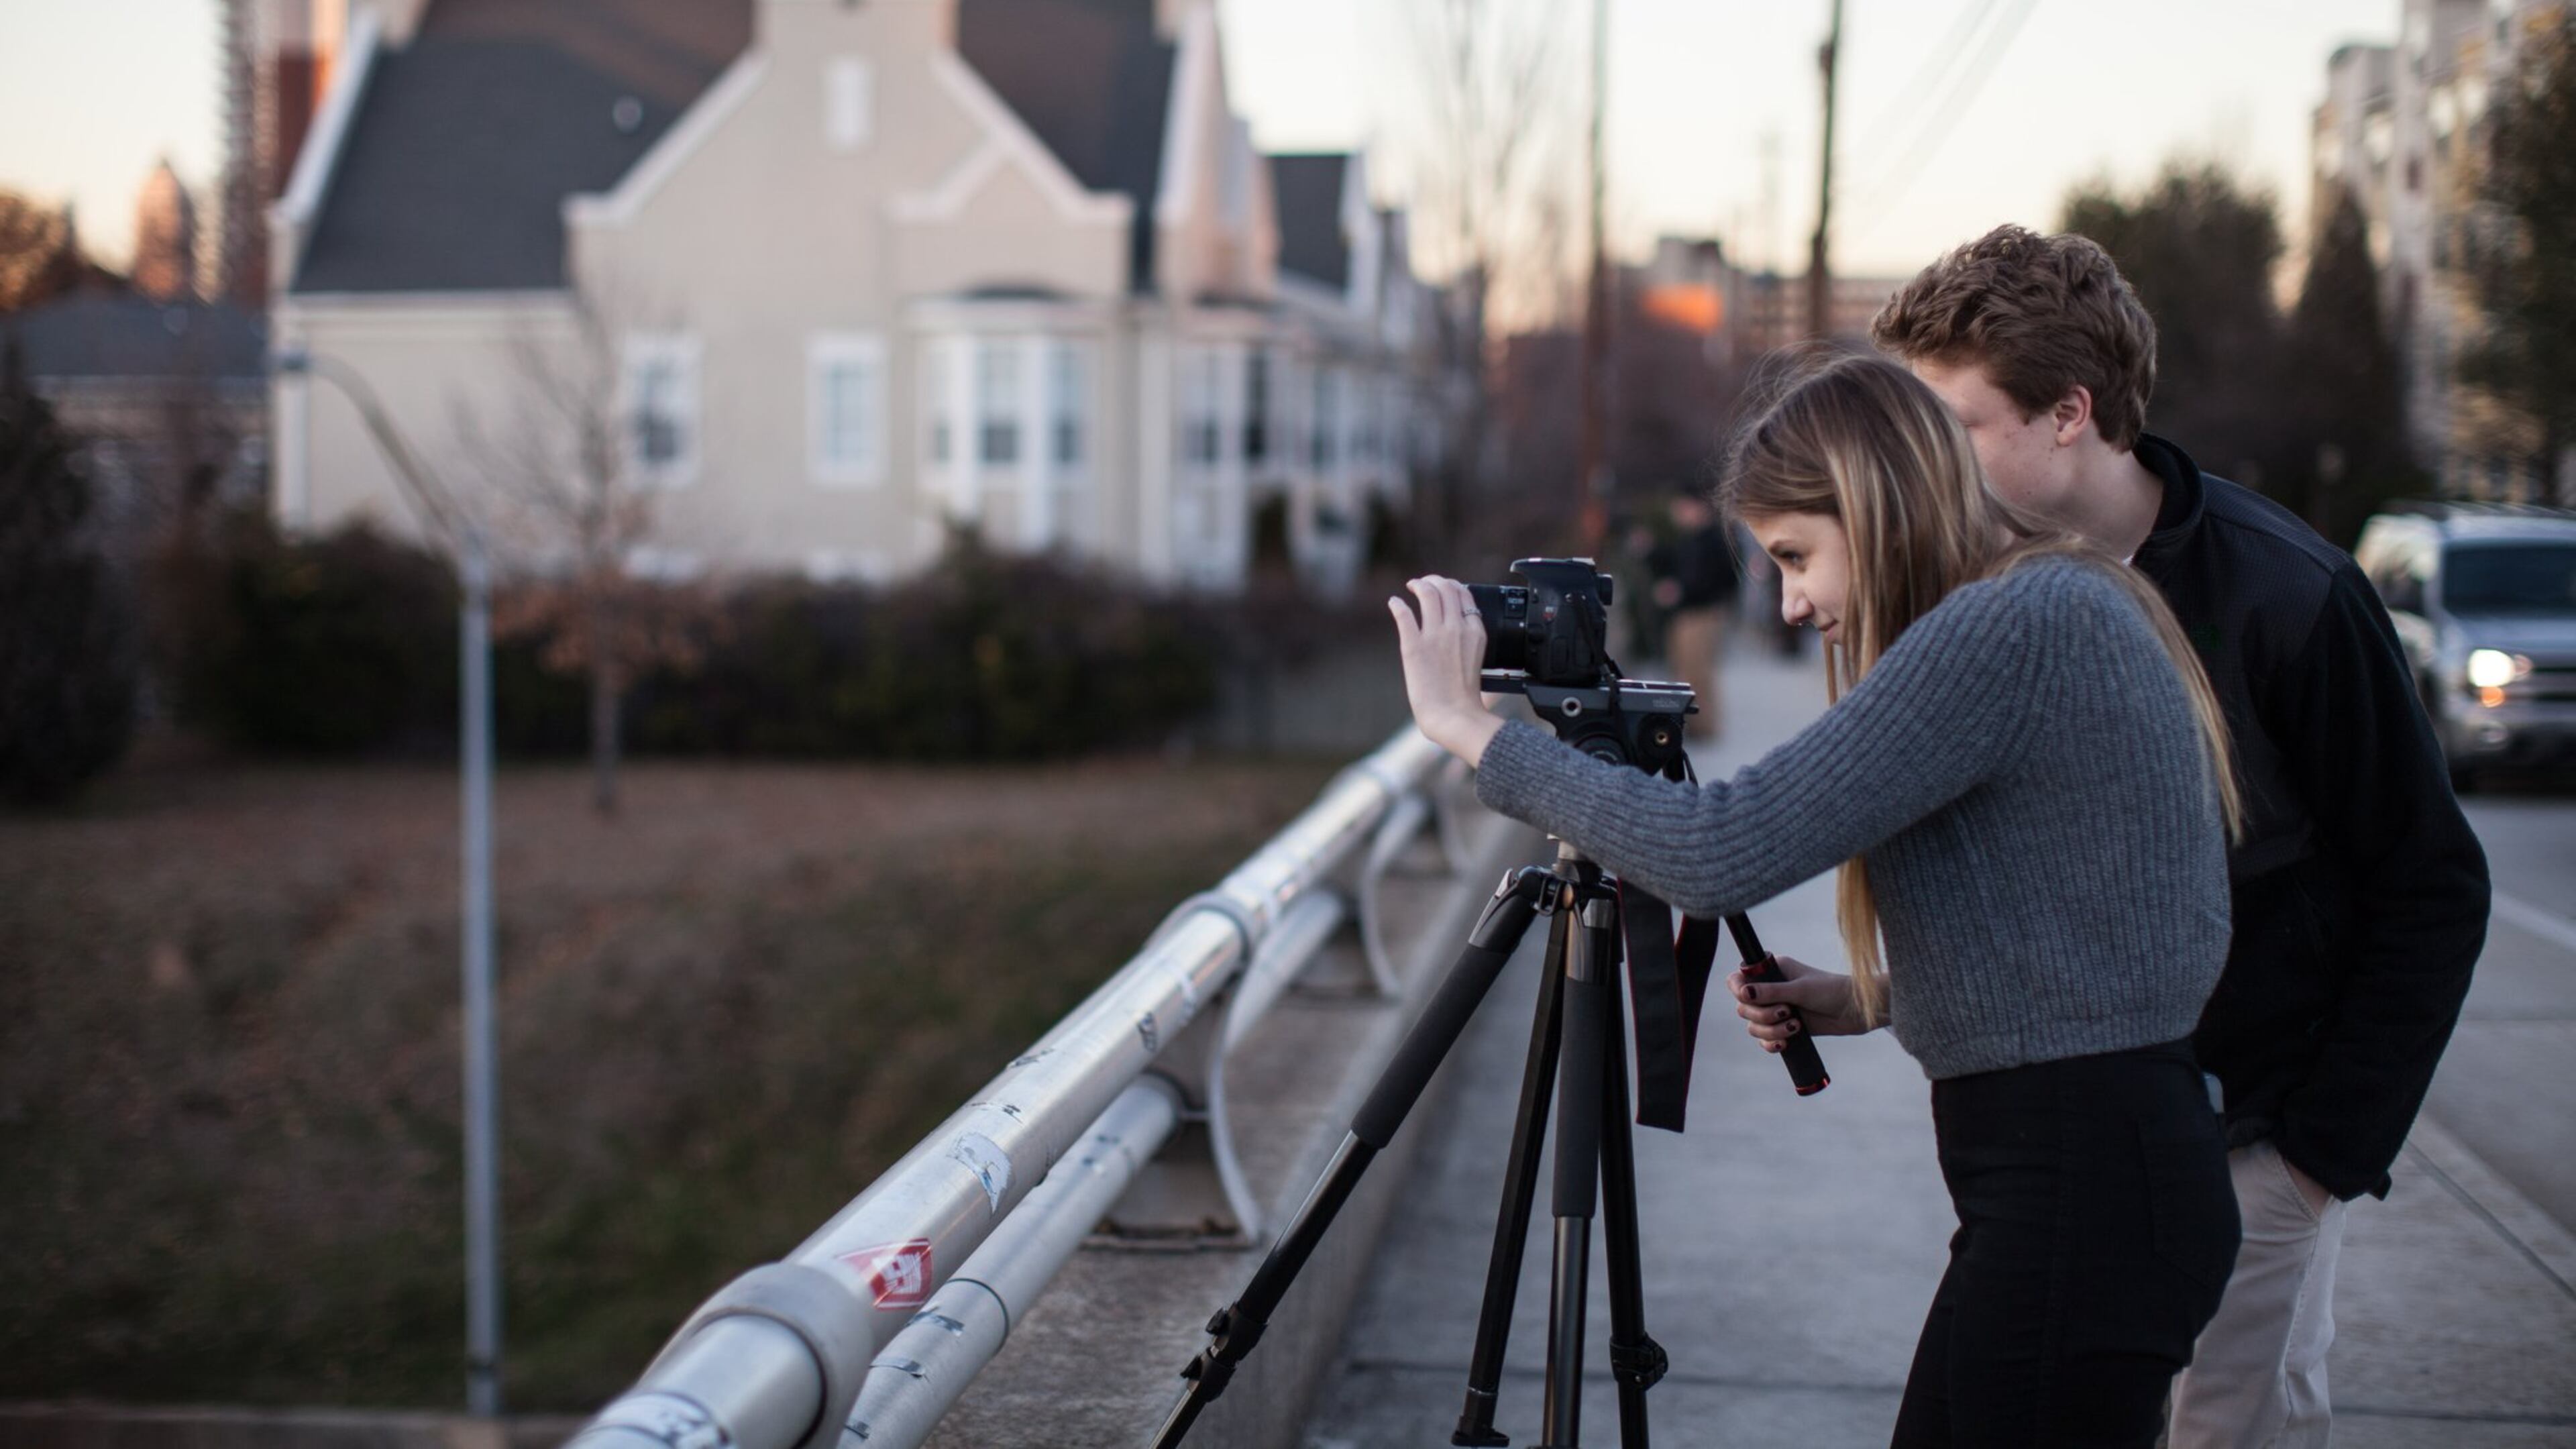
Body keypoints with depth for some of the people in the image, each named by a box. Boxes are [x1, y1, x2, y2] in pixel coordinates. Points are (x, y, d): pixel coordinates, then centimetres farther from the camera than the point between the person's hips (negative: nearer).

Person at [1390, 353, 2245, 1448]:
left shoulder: (2009, 626, -17)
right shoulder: (2078, 607, 14)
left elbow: (1719, 853, -23)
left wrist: (1473, 730, -13)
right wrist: (1884, 997, 13)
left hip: (2073, 1202, -10)